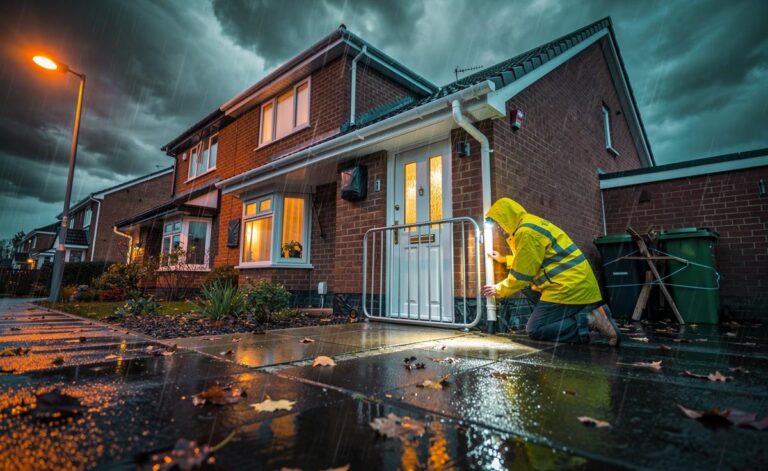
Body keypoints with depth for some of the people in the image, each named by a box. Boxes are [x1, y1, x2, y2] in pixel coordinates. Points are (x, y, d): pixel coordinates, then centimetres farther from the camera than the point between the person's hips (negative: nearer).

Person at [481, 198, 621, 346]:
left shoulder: (526, 232, -16)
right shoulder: (531, 224, 16)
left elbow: (521, 275, -12)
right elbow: (527, 260, 33)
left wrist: (499, 290, 3)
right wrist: (504, 259, 37)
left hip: (569, 286, -10)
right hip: (577, 283, 10)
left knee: (535, 330, -8)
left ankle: (590, 321, -13)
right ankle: (590, 312, 8)